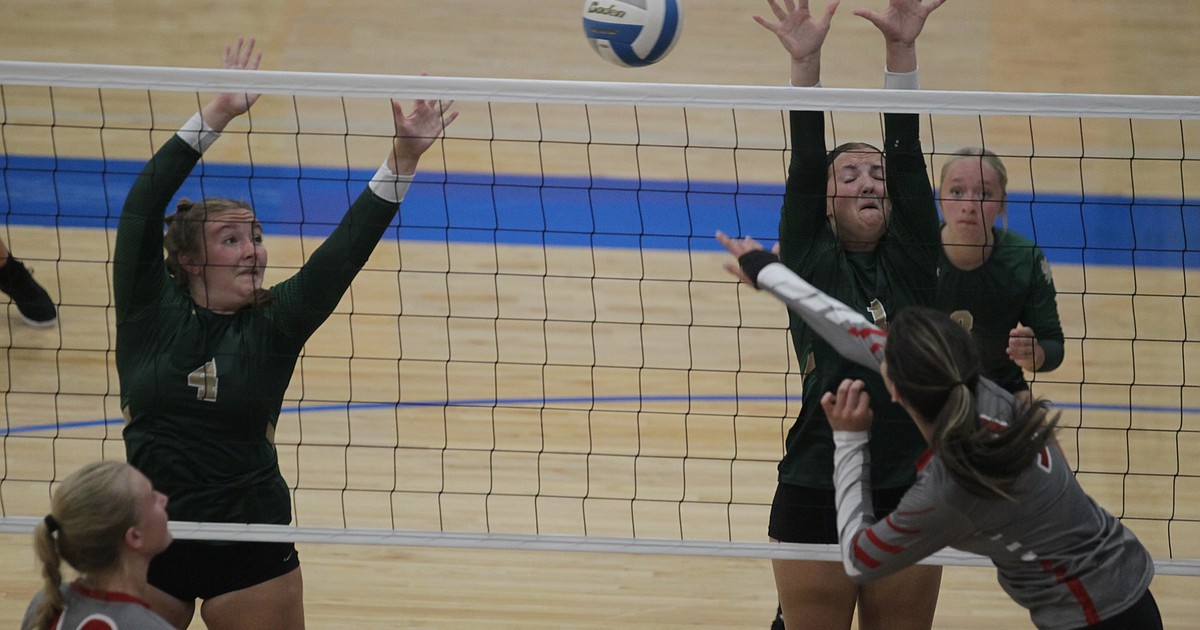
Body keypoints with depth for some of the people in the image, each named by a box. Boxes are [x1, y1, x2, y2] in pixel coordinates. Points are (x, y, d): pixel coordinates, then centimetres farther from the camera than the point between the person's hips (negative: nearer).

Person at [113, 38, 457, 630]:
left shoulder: (272, 325, -2)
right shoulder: (150, 312, -4)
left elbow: (347, 246, -9)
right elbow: (143, 206, -12)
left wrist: (404, 158, -18)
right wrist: (217, 113, -15)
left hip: (251, 550, 0)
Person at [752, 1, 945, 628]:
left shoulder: (911, 258, 9)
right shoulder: (811, 262, 5)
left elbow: (905, 152, 1)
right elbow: (805, 162, -5)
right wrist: (805, 60, -14)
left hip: (910, 497, 2)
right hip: (816, 497, -2)